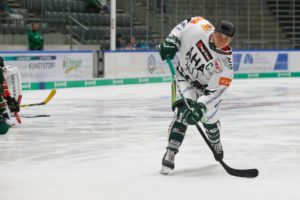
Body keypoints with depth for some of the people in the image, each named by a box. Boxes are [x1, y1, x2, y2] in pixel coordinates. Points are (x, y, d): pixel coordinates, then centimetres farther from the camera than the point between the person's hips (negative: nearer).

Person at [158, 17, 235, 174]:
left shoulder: (225, 64, -30)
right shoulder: (200, 28, -28)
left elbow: (214, 90, -30)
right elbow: (184, 24, -8)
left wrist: (201, 106, -42)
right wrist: (172, 40, -19)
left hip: (207, 85, 0)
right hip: (184, 77, 0)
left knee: (208, 119, 5)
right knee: (182, 113, -21)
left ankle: (215, 142, 43)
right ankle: (170, 154, -23)